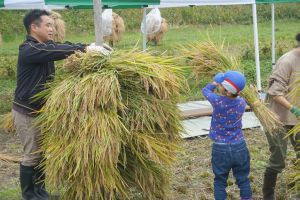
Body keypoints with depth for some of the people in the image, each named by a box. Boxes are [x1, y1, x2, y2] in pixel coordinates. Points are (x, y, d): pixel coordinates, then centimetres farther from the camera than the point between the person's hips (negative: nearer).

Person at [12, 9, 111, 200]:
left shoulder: (44, 46, 8)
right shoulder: (28, 50, -21)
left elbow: (62, 46, 0)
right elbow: (58, 51, -31)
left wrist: (90, 46, -15)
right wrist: (85, 48, -32)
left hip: (41, 109, 9)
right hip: (27, 112, -8)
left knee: (43, 152, 14)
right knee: (32, 155, 1)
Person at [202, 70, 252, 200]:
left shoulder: (217, 101, -17)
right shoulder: (242, 102, -8)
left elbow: (205, 90, 4)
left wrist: (215, 83, 21)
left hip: (220, 149, -2)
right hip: (239, 147, 2)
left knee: (220, 181, 10)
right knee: (243, 179, 14)